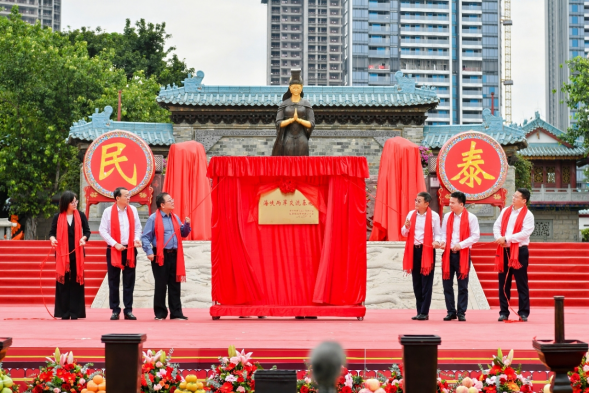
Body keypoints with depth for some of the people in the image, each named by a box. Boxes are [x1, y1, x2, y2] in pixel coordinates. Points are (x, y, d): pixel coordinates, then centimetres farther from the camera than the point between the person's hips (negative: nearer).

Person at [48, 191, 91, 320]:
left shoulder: (81, 215, 3)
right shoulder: (58, 217, 1)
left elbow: (87, 231, 6)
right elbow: (52, 232, 5)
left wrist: (84, 238, -15)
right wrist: (52, 238, -17)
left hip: (77, 253, 1)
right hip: (62, 253, -1)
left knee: (76, 281, 1)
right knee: (63, 281, 0)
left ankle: (75, 312, 5)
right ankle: (64, 312, 5)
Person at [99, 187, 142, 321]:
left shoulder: (133, 210, 9)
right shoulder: (108, 211, -1)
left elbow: (138, 228, 13)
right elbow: (102, 230, -4)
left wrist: (136, 239, -6)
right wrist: (115, 244, -12)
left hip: (130, 250, 3)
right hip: (113, 250, -2)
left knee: (129, 281, 2)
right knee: (114, 282, 1)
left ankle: (128, 310, 7)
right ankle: (115, 310, 8)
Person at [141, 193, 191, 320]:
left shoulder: (175, 218, 15)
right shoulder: (153, 218, -3)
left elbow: (183, 234, 21)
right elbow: (145, 237, -4)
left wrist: (186, 225, 3)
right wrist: (149, 252, -14)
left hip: (174, 255, 5)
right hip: (160, 256, -5)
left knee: (175, 285, 6)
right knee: (161, 286, 0)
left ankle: (176, 313, 10)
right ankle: (160, 313, 8)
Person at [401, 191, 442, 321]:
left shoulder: (434, 216, -2)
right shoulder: (411, 214, 10)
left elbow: (437, 234, 3)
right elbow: (404, 233, 16)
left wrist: (436, 241, -18)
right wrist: (406, 227, -6)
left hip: (427, 251, -5)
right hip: (413, 250, 5)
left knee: (426, 283, -4)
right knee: (416, 282, 8)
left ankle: (424, 312, -2)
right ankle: (419, 311, 14)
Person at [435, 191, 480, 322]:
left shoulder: (471, 218, -4)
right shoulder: (447, 216, 9)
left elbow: (475, 236, -6)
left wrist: (461, 245, -14)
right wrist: (443, 242, -5)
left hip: (463, 254, -4)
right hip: (448, 253, 4)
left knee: (463, 285, 1)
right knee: (447, 284, 3)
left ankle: (461, 312, 7)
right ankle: (451, 311, 11)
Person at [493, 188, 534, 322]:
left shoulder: (528, 215, -5)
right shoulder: (505, 211, 12)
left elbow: (525, 233, -16)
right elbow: (497, 226, 10)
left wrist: (506, 239, -17)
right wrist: (499, 238, -10)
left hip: (519, 251, -5)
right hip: (504, 251, 5)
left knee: (521, 283, 0)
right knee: (504, 283, 7)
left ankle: (523, 313, 5)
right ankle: (504, 312, 12)